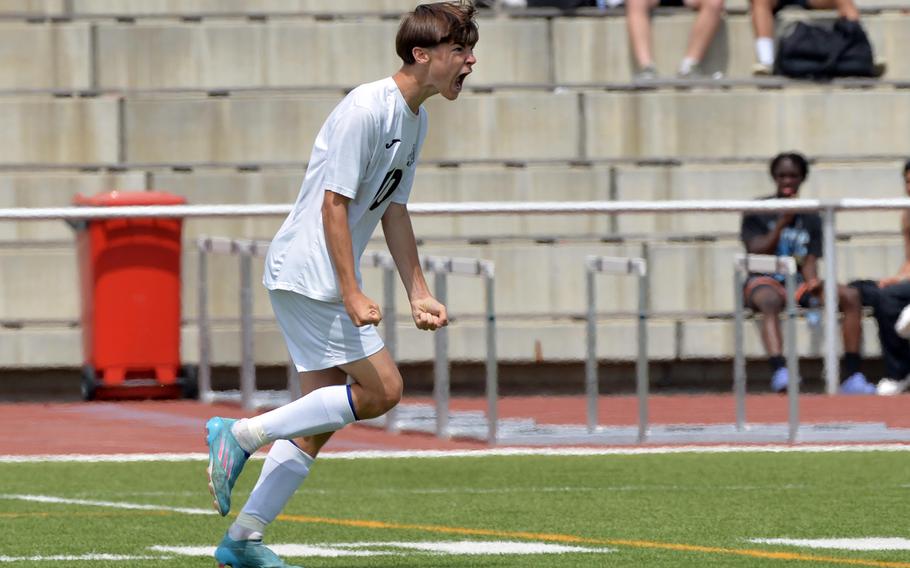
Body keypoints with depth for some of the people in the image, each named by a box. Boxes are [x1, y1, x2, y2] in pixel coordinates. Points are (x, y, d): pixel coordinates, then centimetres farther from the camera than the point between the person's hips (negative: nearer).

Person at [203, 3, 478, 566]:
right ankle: (242, 434, -7)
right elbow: (334, 202, -20)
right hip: (309, 272, -10)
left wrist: (420, 294, 15)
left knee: (320, 422, 7)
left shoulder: (416, 120, 13)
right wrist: (352, 294, -23)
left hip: (328, 281, 10)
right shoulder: (367, 109, -17)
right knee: (381, 389, -13)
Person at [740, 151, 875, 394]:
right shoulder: (757, 212, 4)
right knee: (770, 301, -40)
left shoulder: (811, 219, 12)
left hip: (798, 282, 4)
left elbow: (809, 263, 3)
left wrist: (814, 284, -19)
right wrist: (782, 222, -16)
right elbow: (757, 252, -7)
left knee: (850, 296, -19)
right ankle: (779, 371, -63)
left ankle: (852, 376, -22)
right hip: (763, 280, -4)